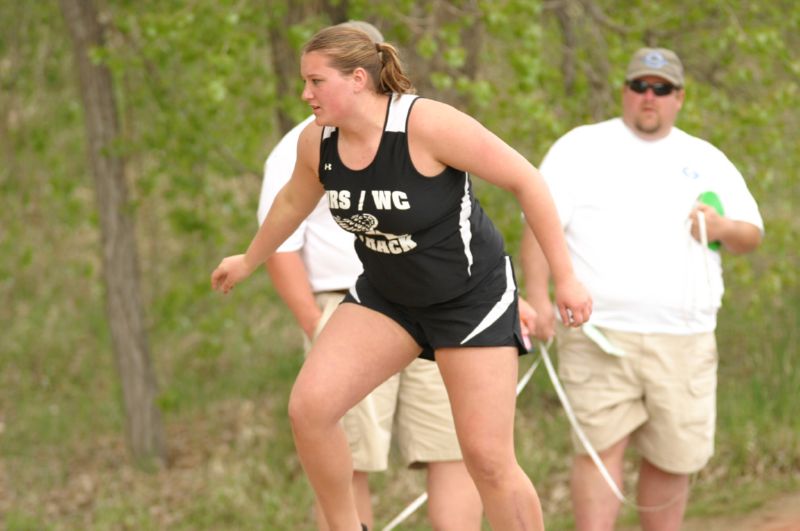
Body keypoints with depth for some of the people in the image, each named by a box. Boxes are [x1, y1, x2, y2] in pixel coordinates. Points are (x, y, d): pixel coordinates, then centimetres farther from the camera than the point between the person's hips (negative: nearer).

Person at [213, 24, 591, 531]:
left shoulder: (427, 124, -27)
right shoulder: (317, 142, -8)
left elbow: (526, 180, -19)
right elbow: (293, 201, 16)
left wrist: (565, 276, -17)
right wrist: (249, 261, 31)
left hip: (472, 296, -5)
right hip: (386, 297, 5)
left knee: (489, 460, -6)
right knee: (308, 408, -15)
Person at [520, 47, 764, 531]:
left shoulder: (708, 161, 17)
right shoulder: (581, 148, 6)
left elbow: (752, 235, 19)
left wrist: (726, 228, -5)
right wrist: (538, 298, -13)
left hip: (684, 340, 3)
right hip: (600, 334, -3)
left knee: (675, 455, 4)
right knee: (602, 446, -12)